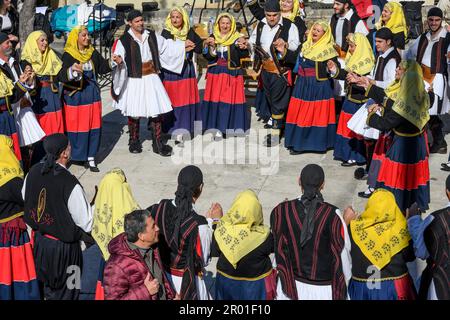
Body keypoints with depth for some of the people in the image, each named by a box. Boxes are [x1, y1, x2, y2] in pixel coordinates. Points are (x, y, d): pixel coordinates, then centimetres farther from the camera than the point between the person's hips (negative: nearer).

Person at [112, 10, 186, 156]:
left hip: (151, 78, 4)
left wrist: (183, 44, 20)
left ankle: (157, 143, 10)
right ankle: (134, 141, 26)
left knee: (156, 110, 1)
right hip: (134, 80, -3)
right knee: (134, 112, 6)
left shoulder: (151, 35, 6)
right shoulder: (124, 40, -8)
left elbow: (166, 45, 20)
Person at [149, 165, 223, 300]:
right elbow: (202, 260, -15)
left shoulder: (160, 207, -17)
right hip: (186, 280, -5)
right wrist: (213, 222, -13)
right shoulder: (199, 225, -30)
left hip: (162, 273, 5)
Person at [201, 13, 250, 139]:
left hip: (232, 73, -2)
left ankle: (233, 125, 5)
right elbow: (207, 56, 1)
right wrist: (211, 46, -15)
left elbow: (243, 55, -8)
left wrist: (242, 47, -27)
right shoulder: (213, 37, 7)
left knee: (231, 98, -4)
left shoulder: (237, 38, 0)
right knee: (215, 99, 0)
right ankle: (218, 127, 7)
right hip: (216, 73, 2)